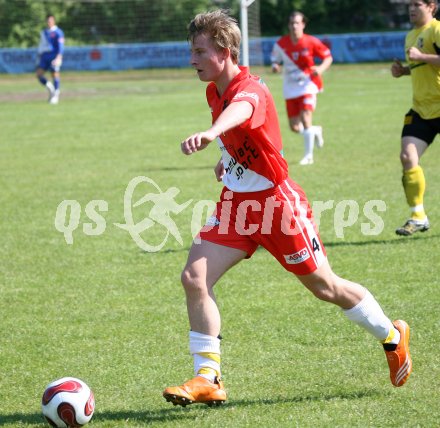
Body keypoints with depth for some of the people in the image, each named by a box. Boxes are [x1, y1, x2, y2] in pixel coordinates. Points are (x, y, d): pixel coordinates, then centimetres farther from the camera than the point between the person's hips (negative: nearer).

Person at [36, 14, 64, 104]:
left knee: (55, 74, -7)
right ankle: (50, 88, 12)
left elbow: (61, 46, -11)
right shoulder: (43, 32, 18)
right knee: (39, 74, -7)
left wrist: (58, 57, -23)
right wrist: (39, 57, 24)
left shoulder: (58, 32, -2)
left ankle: (56, 95, 1)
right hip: (44, 56, 6)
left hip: (54, 56, -6)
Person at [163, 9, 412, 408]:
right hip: (236, 202, 8)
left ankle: (393, 336, 32)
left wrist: (211, 132, -74)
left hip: (277, 203, -7)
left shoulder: (250, 91, -26)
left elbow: (240, 111, -55)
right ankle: (207, 379, -6)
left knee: (325, 287, 7)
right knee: (194, 277, -11)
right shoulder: (214, 91, 1)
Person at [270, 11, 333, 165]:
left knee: (305, 118, -21)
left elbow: (328, 57, -1)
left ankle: (308, 155, -5)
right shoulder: (281, 44, -3)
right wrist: (275, 66, -15)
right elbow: (275, 60, 10)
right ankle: (315, 131, 37)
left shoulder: (311, 42, -10)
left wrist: (321, 68, -21)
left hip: (307, 85, -3)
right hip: (290, 88, 3)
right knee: (294, 127, 2)